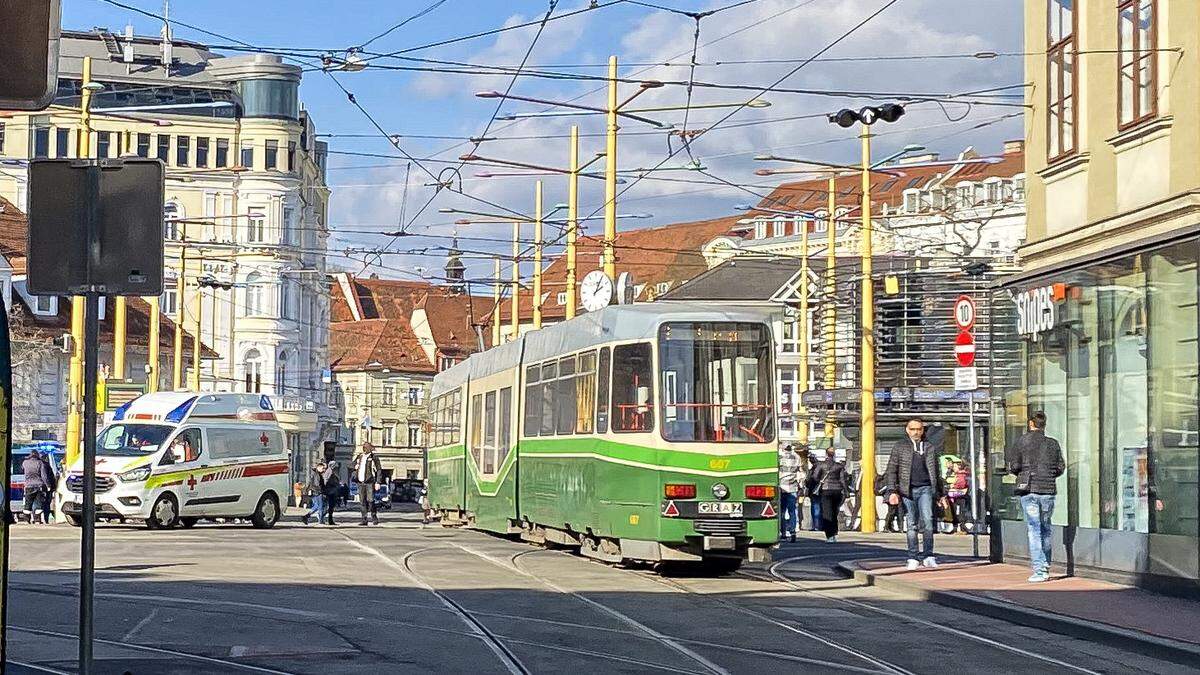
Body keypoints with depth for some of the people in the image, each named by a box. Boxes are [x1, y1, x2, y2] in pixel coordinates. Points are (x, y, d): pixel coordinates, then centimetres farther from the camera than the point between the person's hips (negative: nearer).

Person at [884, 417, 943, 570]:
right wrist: (893, 491, -5)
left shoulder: (929, 448, 15)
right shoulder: (900, 446, 8)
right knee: (912, 524, 1)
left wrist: (940, 493, 17)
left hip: (925, 489, 1)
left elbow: (936, 472, 20)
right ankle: (913, 558, 5)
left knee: (927, 520, -14)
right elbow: (891, 470, 5)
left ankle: (928, 556, -10)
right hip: (908, 490, -1)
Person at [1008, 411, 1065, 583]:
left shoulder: (1023, 441, -3)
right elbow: (1060, 468, 6)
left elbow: (1014, 466, -6)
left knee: (1034, 530, -2)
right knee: (1046, 528, 16)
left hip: (1029, 490, -3)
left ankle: (1039, 570, -7)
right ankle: (1046, 567, 20)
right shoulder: (1053, 443, 4)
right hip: (1048, 490, 3)